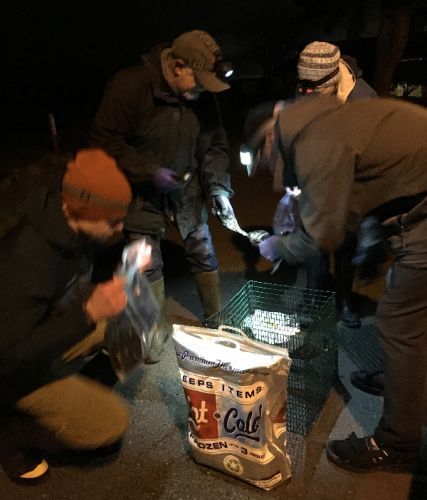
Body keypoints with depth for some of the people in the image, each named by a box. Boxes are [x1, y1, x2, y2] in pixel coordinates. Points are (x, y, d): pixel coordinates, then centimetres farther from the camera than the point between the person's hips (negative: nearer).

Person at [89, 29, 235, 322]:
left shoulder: (204, 96, -7)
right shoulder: (129, 86, -20)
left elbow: (215, 145, 0)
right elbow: (104, 141, -18)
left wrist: (219, 187, -12)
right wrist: (149, 172, -25)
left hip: (187, 190, 4)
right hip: (142, 194, -4)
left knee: (204, 256, 10)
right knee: (148, 268, 2)